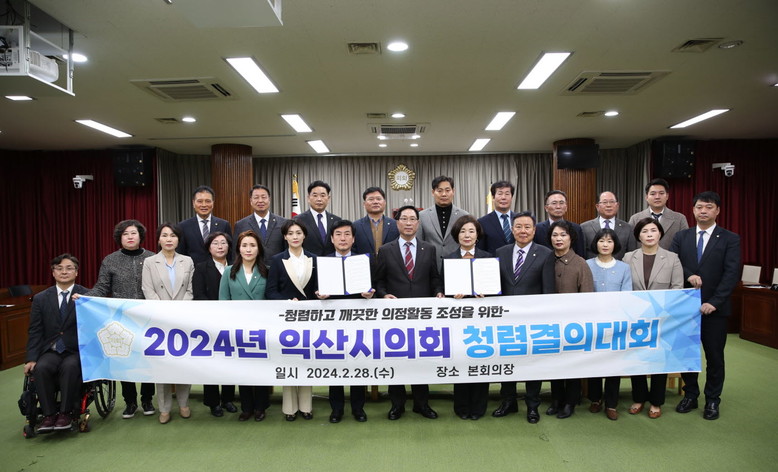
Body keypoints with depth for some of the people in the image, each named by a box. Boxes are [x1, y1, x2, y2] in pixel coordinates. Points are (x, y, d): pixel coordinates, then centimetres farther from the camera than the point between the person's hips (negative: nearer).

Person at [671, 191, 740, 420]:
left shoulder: (730, 239, -1)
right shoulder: (681, 237, 8)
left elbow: (732, 274, -9)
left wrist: (714, 302, -17)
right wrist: (688, 275, -21)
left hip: (714, 308, -2)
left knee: (714, 356, 7)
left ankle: (712, 400, 23)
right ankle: (690, 395, 25)